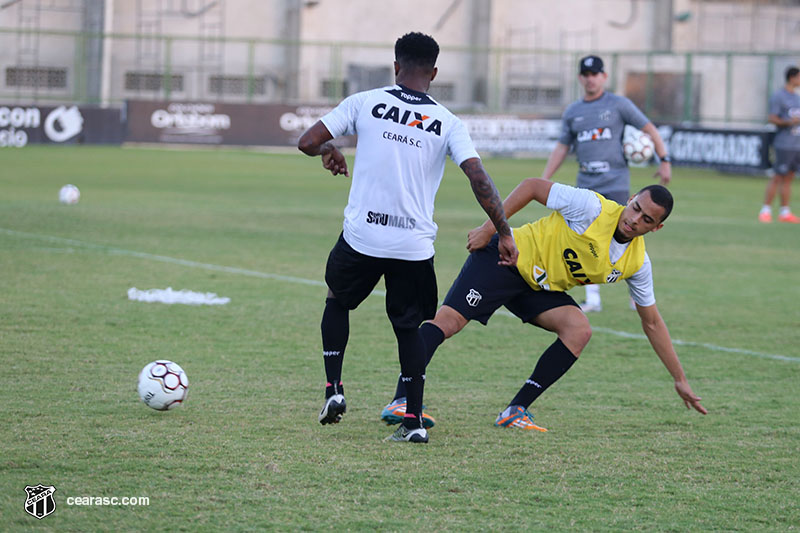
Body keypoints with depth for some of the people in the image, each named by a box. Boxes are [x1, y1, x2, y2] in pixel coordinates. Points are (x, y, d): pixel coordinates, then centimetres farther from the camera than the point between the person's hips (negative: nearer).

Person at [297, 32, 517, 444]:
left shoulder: (364, 103, -1)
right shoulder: (447, 123, 0)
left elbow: (307, 142, -2)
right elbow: (479, 180, -10)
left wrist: (328, 151, 21)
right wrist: (504, 233, -3)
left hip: (362, 236, 0)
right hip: (414, 246, 1)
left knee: (337, 300, 26)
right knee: (410, 326, 17)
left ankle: (333, 389, 14)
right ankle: (414, 420, 8)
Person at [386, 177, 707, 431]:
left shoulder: (637, 264, -4)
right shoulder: (592, 207, -22)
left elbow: (652, 323, 6)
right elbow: (532, 187, -13)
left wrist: (680, 380, 6)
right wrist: (489, 229, -16)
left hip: (541, 288, 6)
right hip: (505, 258, -6)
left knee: (579, 330, -18)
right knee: (448, 321, -22)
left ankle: (516, 411, -13)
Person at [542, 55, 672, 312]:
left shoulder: (618, 104, 0)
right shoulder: (572, 112, 12)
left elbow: (650, 129, 3)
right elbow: (561, 148, 16)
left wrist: (664, 161, -6)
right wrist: (543, 181, 8)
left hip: (615, 182, -4)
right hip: (586, 184, 4)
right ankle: (592, 299, 5)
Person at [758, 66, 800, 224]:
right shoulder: (778, 97, -7)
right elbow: (771, 118, -13)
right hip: (784, 144, -7)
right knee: (778, 177, -8)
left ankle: (785, 212, 9)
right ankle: (765, 210, -3)